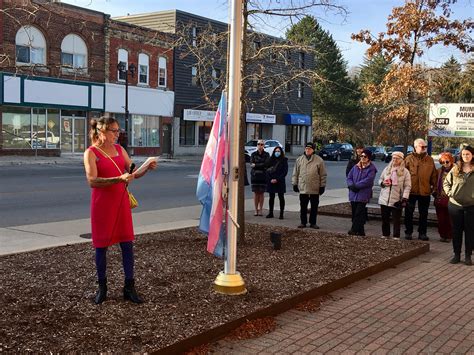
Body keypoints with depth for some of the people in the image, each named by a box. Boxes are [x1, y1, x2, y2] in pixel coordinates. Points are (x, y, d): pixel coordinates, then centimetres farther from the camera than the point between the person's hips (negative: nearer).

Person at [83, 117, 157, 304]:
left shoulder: (120, 149, 8)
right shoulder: (91, 153, -9)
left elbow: (134, 173, 9)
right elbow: (92, 181, -20)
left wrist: (147, 167, -12)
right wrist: (119, 179, -30)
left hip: (121, 202, 5)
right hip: (102, 204, -5)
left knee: (127, 243, 2)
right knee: (101, 245, 4)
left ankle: (129, 288, 9)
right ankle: (102, 287, 18)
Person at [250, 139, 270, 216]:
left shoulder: (266, 154, 3)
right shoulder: (253, 154, 6)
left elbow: (266, 164, -11)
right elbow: (251, 164, -5)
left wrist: (256, 165, -12)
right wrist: (261, 165, -17)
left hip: (263, 176, -1)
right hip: (254, 175, 1)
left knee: (261, 193, 2)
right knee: (256, 192, 2)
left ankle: (260, 210, 9)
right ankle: (256, 210, 8)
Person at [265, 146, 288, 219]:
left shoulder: (284, 160, -1)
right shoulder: (271, 160, 9)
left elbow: (285, 171, -6)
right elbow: (267, 170, 7)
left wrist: (277, 179, -13)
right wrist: (270, 179, -8)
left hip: (280, 182, -3)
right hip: (271, 182, 3)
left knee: (281, 197, 1)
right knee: (271, 197, 8)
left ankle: (281, 213, 4)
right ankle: (270, 213, 15)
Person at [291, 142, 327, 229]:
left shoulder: (319, 160, -2)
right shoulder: (299, 159, 5)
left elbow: (323, 175, 0)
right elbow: (295, 173, 10)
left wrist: (322, 186, -2)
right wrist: (295, 184, 7)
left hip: (315, 189, -2)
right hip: (303, 188, 2)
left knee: (314, 207, 7)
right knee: (303, 207, 7)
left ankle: (313, 223, 17)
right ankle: (303, 222, 17)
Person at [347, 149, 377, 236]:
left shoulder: (371, 168, -4)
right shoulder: (356, 166, 12)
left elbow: (368, 180, -16)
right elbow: (349, 177, 10)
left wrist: (356, 185, -17)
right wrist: (351, 185, -10)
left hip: (363, 195, -6)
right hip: (353, 194, 6)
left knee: (359, 213, -9)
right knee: (354, 213, 8)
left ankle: (354, 230, -7)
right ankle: (360, 231, 16)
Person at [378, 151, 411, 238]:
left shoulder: (405, 172, -2)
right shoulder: (386, 169, 10)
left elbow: (407, 186, -5)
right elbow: (380, 179, 18)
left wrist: (405, 198, -13)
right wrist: (382, 183, -6)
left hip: (397, 201, -4)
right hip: (384, 199, 4)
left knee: (396, 220, 0)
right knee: (385, 219, 12)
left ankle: (396, 237, 7)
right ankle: (385, 235, 24)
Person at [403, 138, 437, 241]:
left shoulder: (430, 160, 5)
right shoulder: (409, 159, -2)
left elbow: (434, 175, 8)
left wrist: (434, 186, 5)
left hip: (425, 191, 2)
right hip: (411, 190, -2)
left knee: (424, 213, 10)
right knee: (409, 213, 5)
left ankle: (422, 233, 19)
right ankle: (408, 232, 16)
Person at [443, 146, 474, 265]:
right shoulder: (455, 169, 4)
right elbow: (446, 183, 14)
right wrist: (449, 193, 0)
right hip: (455, 205, 2)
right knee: (456, 230, 10)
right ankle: (456, 254, 19)